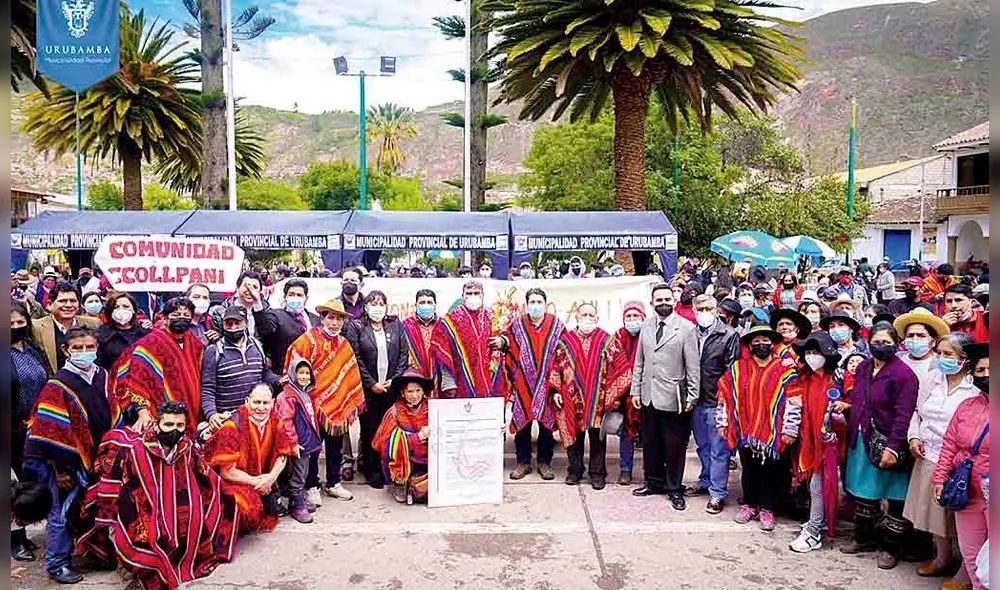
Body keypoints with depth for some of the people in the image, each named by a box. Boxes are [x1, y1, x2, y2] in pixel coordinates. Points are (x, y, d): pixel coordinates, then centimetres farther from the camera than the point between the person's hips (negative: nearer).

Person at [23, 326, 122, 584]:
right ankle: (57, 564, 21)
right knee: (63, 512, 6)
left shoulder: (102, 376, 3)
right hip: (70, 462, -6)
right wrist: (60, 469, -15)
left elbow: (114, 416, 13)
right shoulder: (58, 386, -16)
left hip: (101, 458, 6)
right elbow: (49, 431, -17)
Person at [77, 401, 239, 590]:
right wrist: (110, 525, -5)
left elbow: (208, 480, 13)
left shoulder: (187, 448, -4)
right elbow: (109, 484, -9)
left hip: (182, 523, 5)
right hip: (141, 524, -5)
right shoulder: (132, 450, -18)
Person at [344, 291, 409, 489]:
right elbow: (355, 358, -6)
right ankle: (372, 472, 15)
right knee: (370, 430, 3)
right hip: (368, 389, -2)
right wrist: (371, 384, -9)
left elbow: (403, 354, 6)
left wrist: (394, 380, -4)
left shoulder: (395, 325, 10)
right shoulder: (355, 326, 1)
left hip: (391, 387, 2)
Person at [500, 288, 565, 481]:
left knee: (546, 422, 5)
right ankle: (523, 462, 18)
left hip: (547, 383, 0)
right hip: (523, 384, 0)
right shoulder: (517, 325, 3)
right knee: (522, 423, 5)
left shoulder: (556, 325, 3)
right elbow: (509, 350, 6)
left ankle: (544, 462, 18)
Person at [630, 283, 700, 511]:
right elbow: (639, 361, 11)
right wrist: (636, 390, 8)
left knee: (674, 446, 4)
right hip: (649, 396, 5)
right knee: (650, 442, 14)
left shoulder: (686, 328, -7)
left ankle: (674, 488, 19)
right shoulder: (646, 326, 7)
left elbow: (693, 366, -7)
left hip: (673, 397, -4)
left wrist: (692, 396, -8)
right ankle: (654, 482, 30)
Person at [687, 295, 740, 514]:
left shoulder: (729, 335, -8)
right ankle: (706, 482, 35)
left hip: (717, 401, -5)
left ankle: (718, 493, 11)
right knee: (703, 446, 19)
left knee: (718, 450, 2)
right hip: (697, 401, 5)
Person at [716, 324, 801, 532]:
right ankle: (749, 505, 28)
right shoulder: (738, 369, 3)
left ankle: (766, 509, 22)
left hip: (772, 433, -2)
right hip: (745, 431, 2)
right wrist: (722, 423, 6)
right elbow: (725, 395, 7)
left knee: (769, 470, 7)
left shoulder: (785, 370, -4)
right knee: (748, 469, 14)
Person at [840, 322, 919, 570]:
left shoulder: (904, 374, -13)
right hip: (860, 441, 7)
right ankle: (864, 539, 32)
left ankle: (891, 548, 20)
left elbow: (903, 415, -18)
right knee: (863, 491, 16)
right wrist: (851, 436, 10)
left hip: (887, 444, -6)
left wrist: (893, 447, -22)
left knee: (895, 498, 6)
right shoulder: (863, 368, 7)